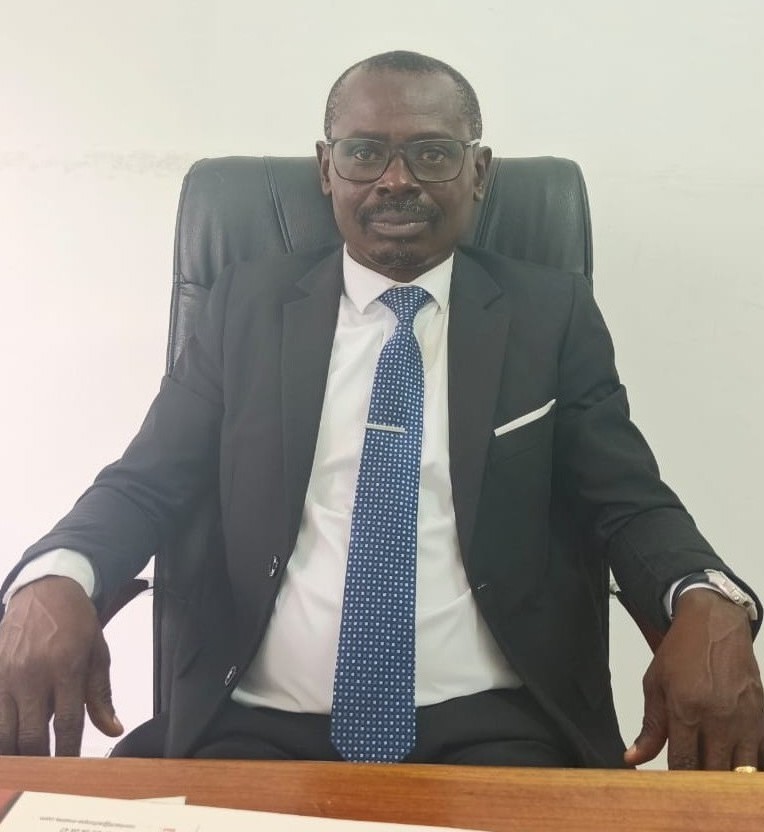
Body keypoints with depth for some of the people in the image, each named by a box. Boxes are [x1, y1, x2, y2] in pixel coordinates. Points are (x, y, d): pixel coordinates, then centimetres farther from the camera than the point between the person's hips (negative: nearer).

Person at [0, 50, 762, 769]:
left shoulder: (552, 314, 4)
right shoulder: (247, 304, 6)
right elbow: (145, 484, 4)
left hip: (491, 728, 1)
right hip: (260, 727, 1)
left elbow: (631, 503, 1)